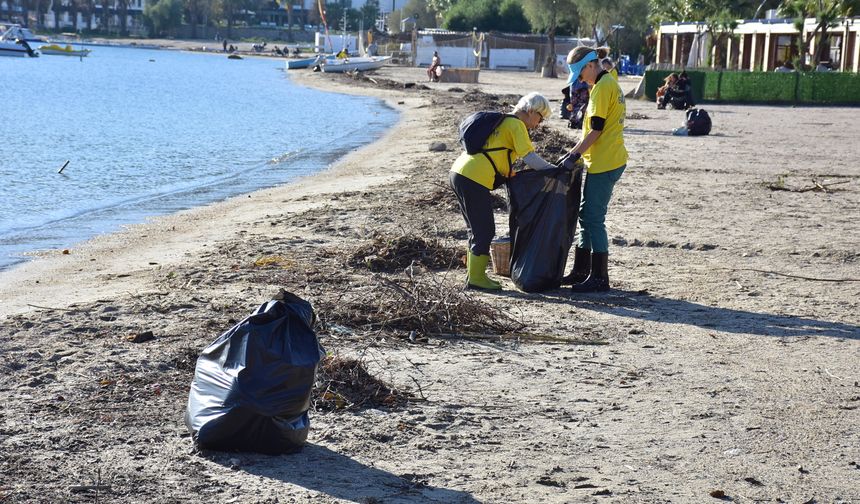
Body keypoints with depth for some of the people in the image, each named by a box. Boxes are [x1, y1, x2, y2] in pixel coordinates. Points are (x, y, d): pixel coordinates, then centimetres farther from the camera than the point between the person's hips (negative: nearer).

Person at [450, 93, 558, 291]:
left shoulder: (502, 121, 25)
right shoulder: (516, 125, -3)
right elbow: (530, 158, -10)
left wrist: (510, 174, 20)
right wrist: (555, 170, -1)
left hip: (458, 173, 10)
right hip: (474, 179, -10)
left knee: (477, 228, 18)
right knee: (485, 230, -1)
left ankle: (474, 274, 23)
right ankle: (476, 278, 3)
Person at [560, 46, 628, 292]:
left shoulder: (602, 87, -15)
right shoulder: (610, 84, 16)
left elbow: (596, 129, -18)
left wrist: (574, 154, -14)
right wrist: (579, 154, 16)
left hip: (604, 164, -10)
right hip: (605, 160, 10)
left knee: (593, 219, -5)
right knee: (586, 216, 15)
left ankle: (599, 278, 0)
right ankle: (581, 271, 23)